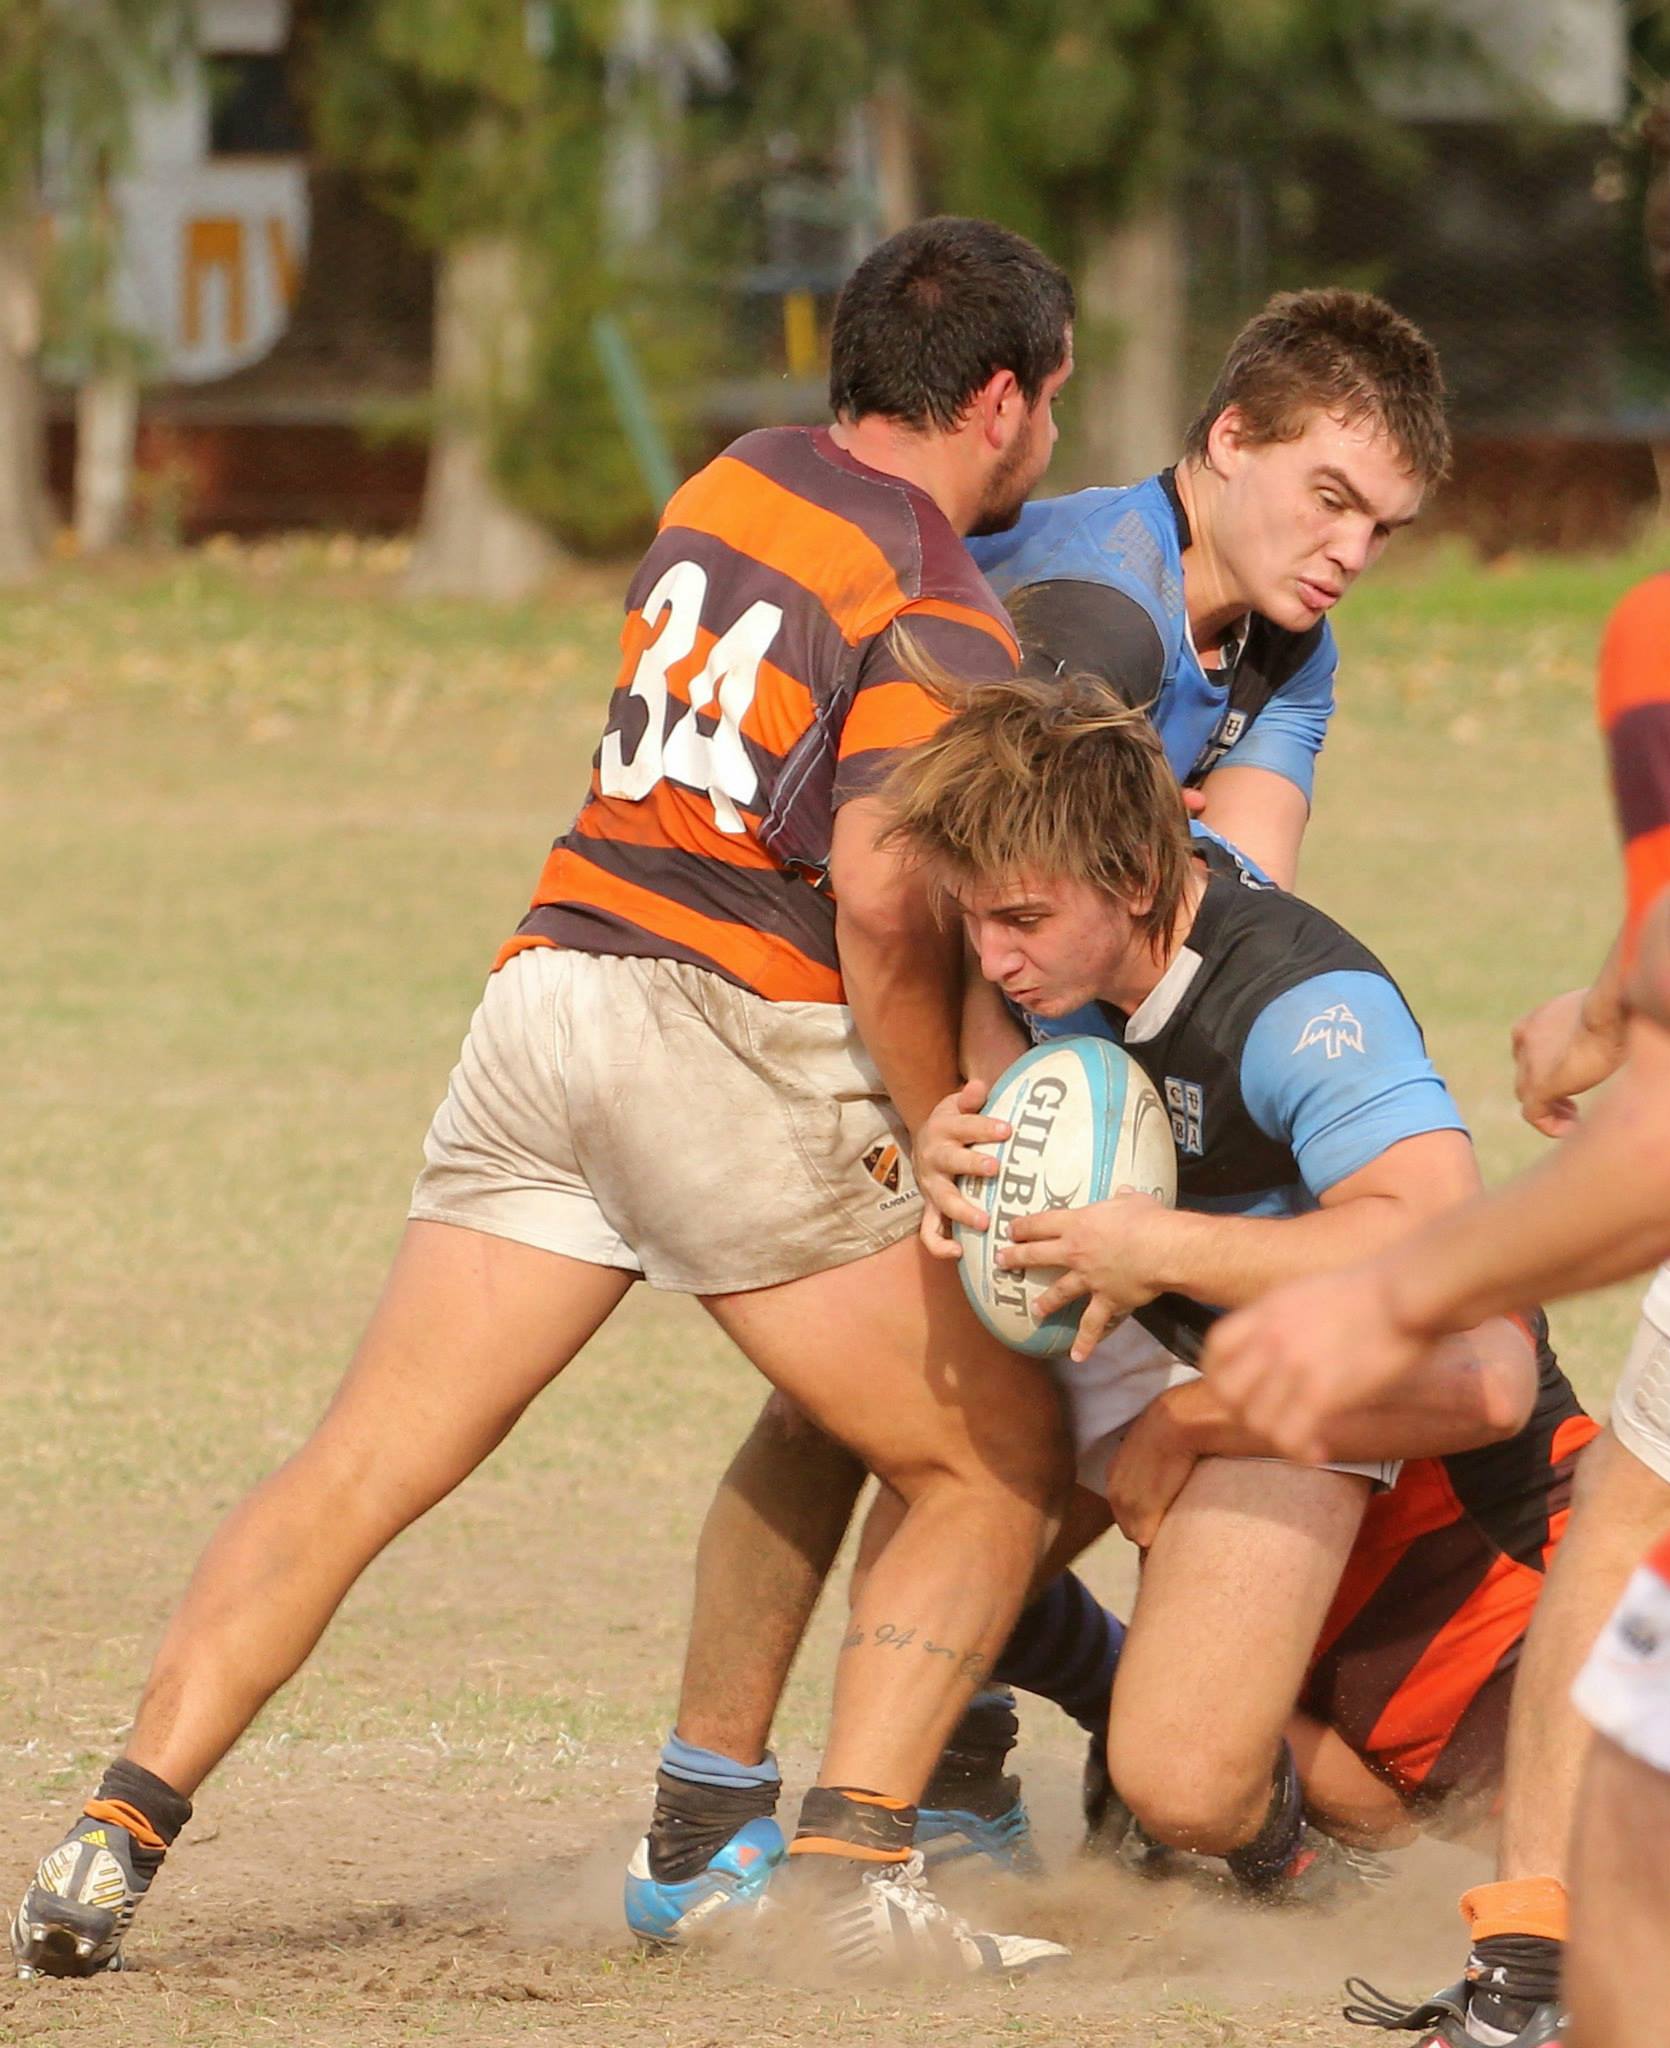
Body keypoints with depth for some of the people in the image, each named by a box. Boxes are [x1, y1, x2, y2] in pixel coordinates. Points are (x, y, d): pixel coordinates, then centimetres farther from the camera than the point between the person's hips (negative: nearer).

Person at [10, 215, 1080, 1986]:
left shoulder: (732, 484, 15)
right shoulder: (943, 623, -6)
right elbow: (878, 895, -20)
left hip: (552, 980, 6)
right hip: (742, 1041, -6)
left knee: (354, 1472, 4)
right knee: (1000, 1462, 9)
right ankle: (853, 1865, -3)